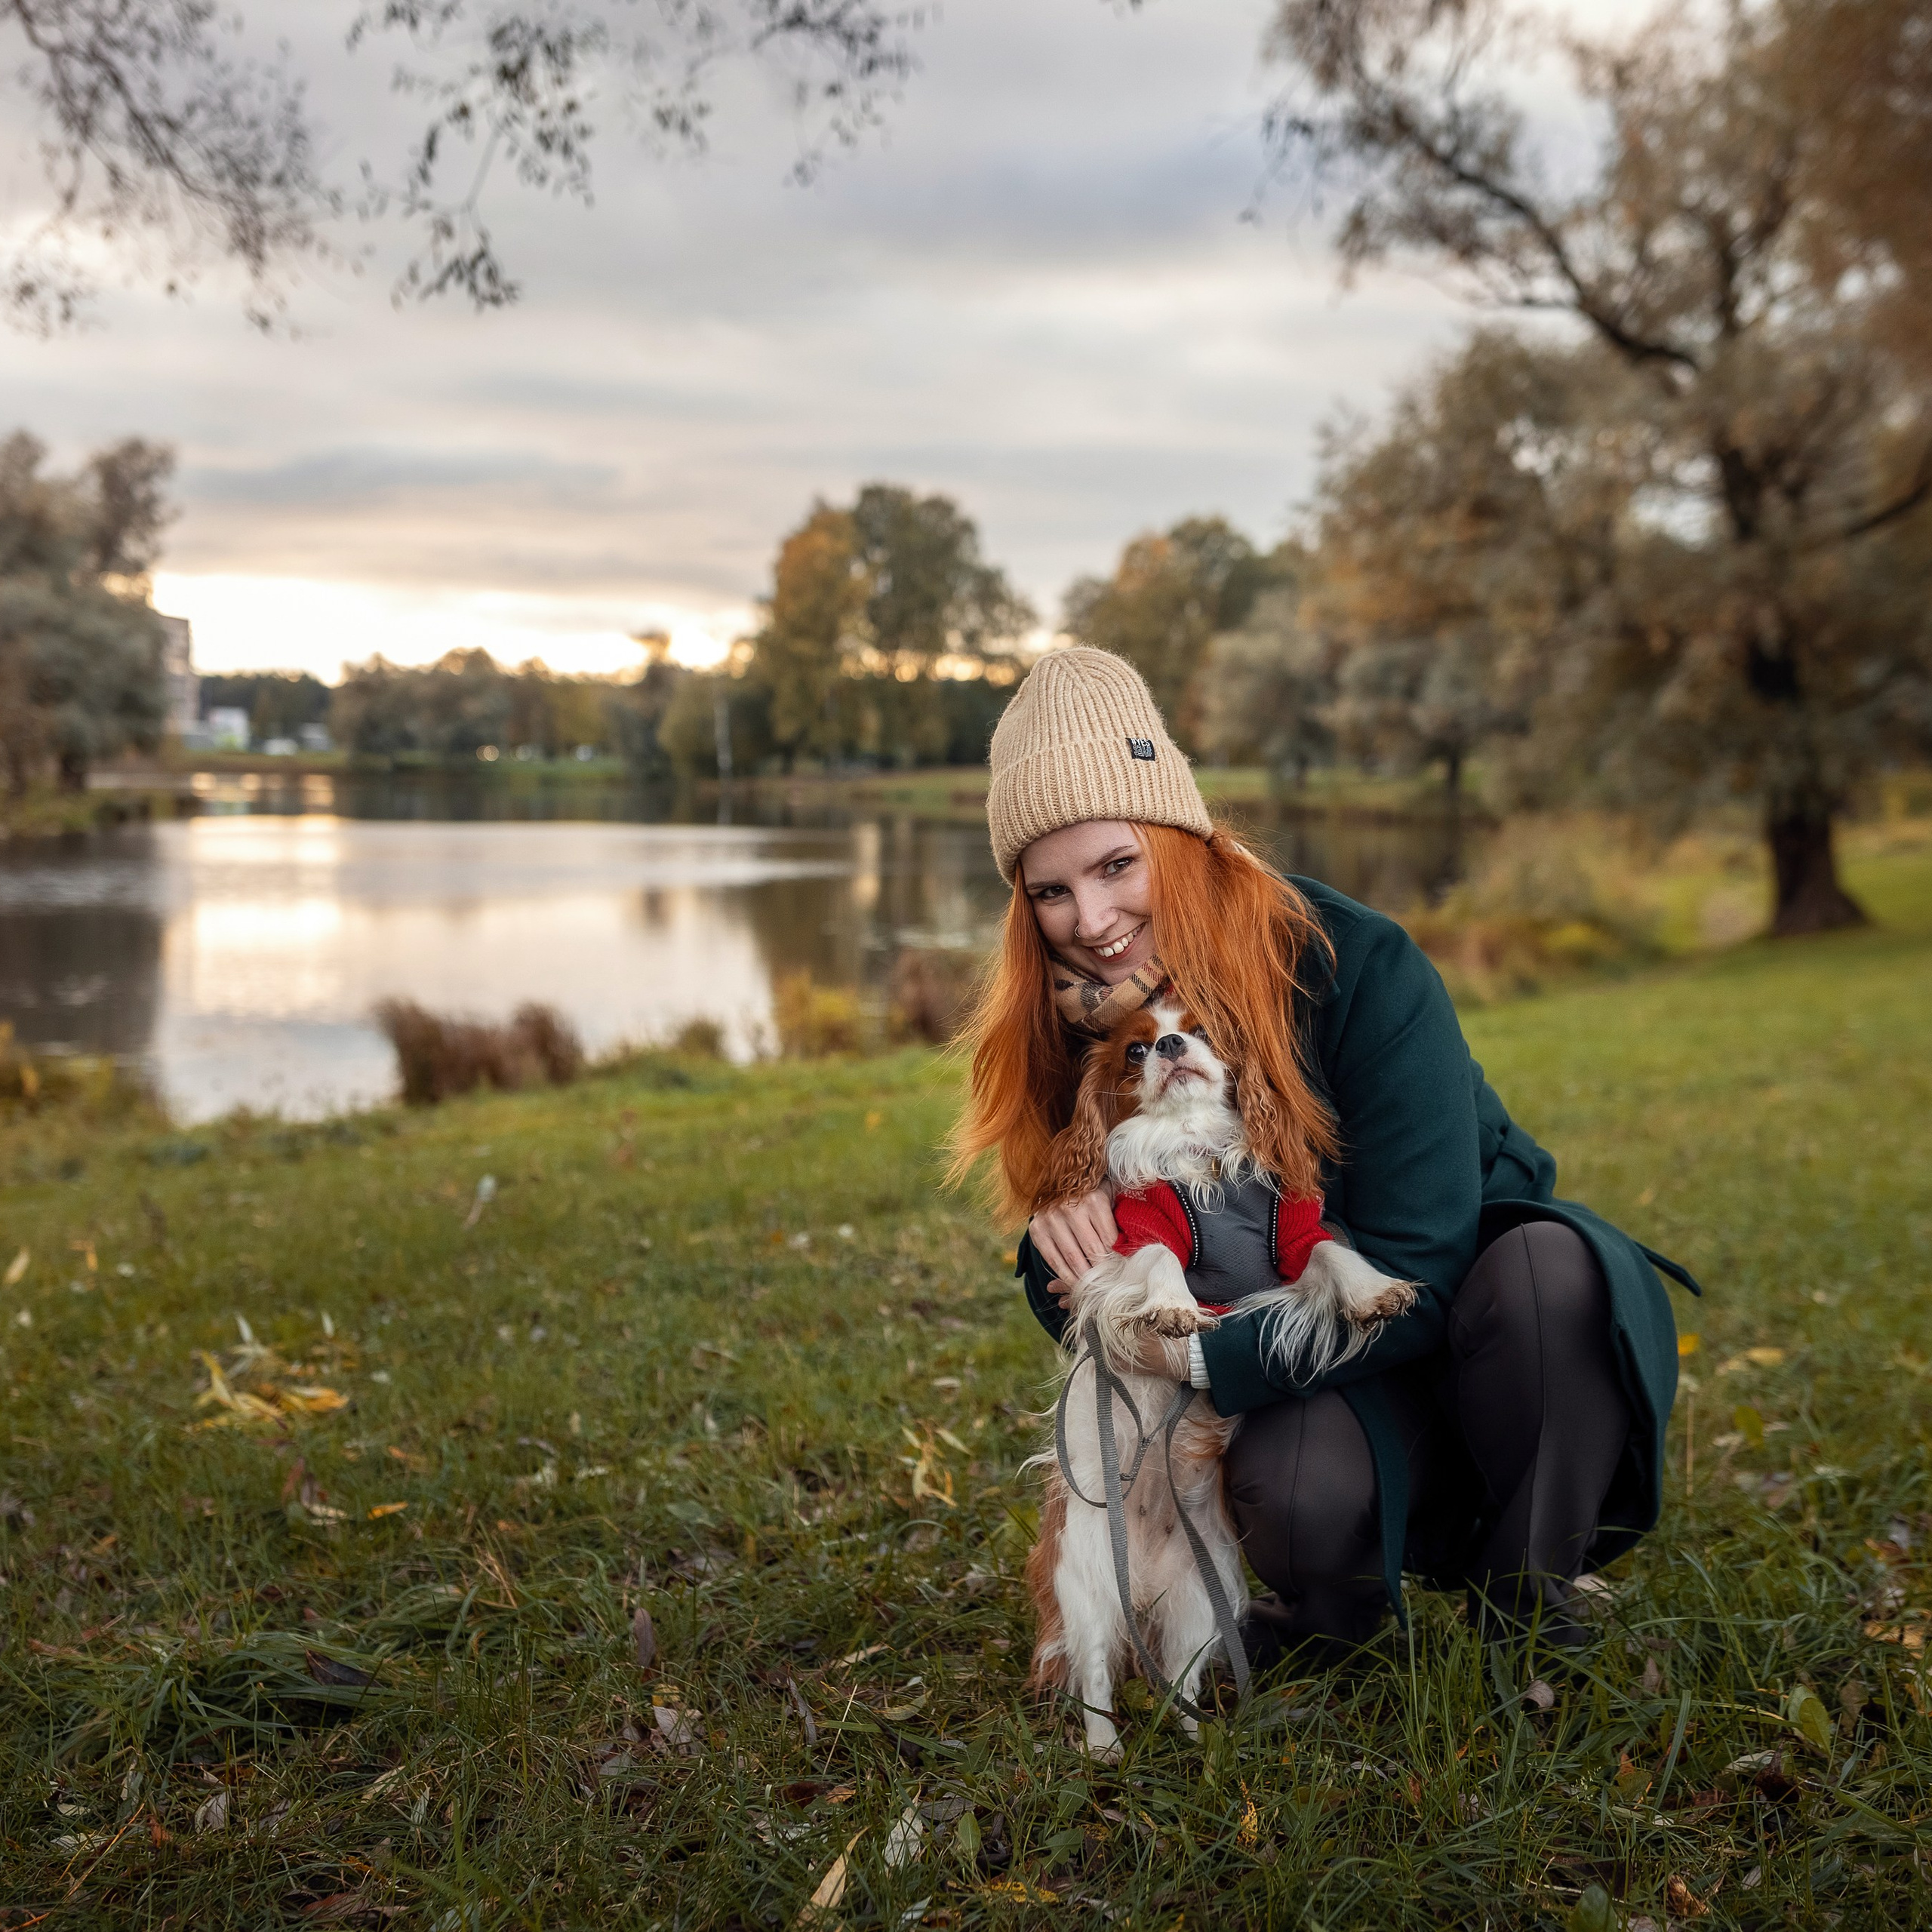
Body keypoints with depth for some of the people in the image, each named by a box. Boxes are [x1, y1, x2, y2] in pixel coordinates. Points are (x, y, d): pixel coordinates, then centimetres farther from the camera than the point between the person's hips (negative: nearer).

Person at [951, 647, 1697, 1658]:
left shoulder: (1359, 970, -24)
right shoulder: (1083, 1022, -8)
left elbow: (1418, 1278, -25)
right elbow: (1066, 1301, -1)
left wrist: (1198, 1355, -28)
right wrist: (1064, 1235, -25)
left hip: (1468, 1305, -1)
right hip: (1310, 1379, 2)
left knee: (1547, 1266, -37)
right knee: (1296, 1495, -33)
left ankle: (1529, 1604, -11)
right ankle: (1325, 1613, 6)